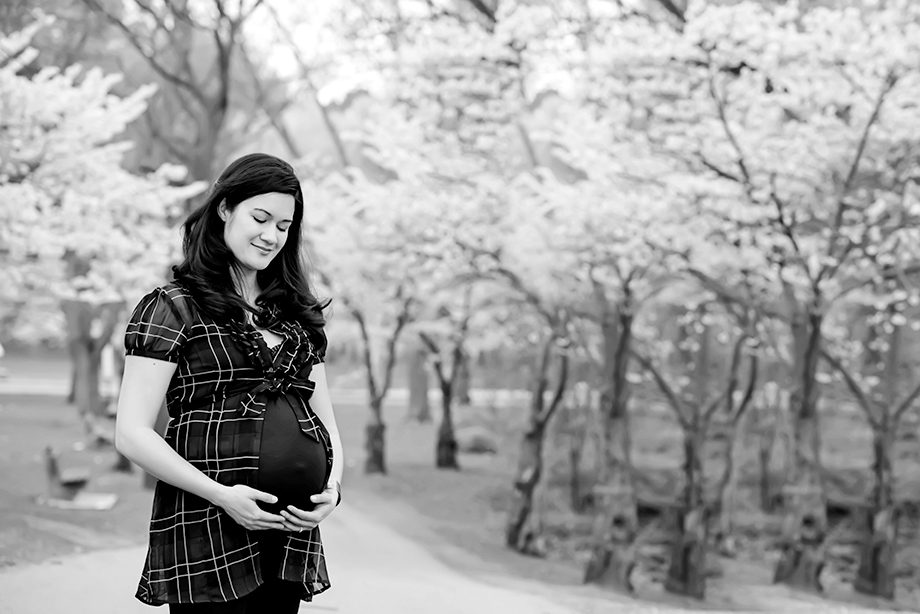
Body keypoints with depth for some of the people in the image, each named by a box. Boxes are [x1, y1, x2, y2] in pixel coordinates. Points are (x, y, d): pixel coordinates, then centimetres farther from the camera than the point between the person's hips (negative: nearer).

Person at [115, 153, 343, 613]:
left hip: (294, 534, 5)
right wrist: (220, 494, -16)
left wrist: (333, 485, -1)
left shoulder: (297, 316, 17)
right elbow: (131, 434, -7)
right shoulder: (172, 308, -1)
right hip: (206, 534, -5)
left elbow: (324, 419, 20)